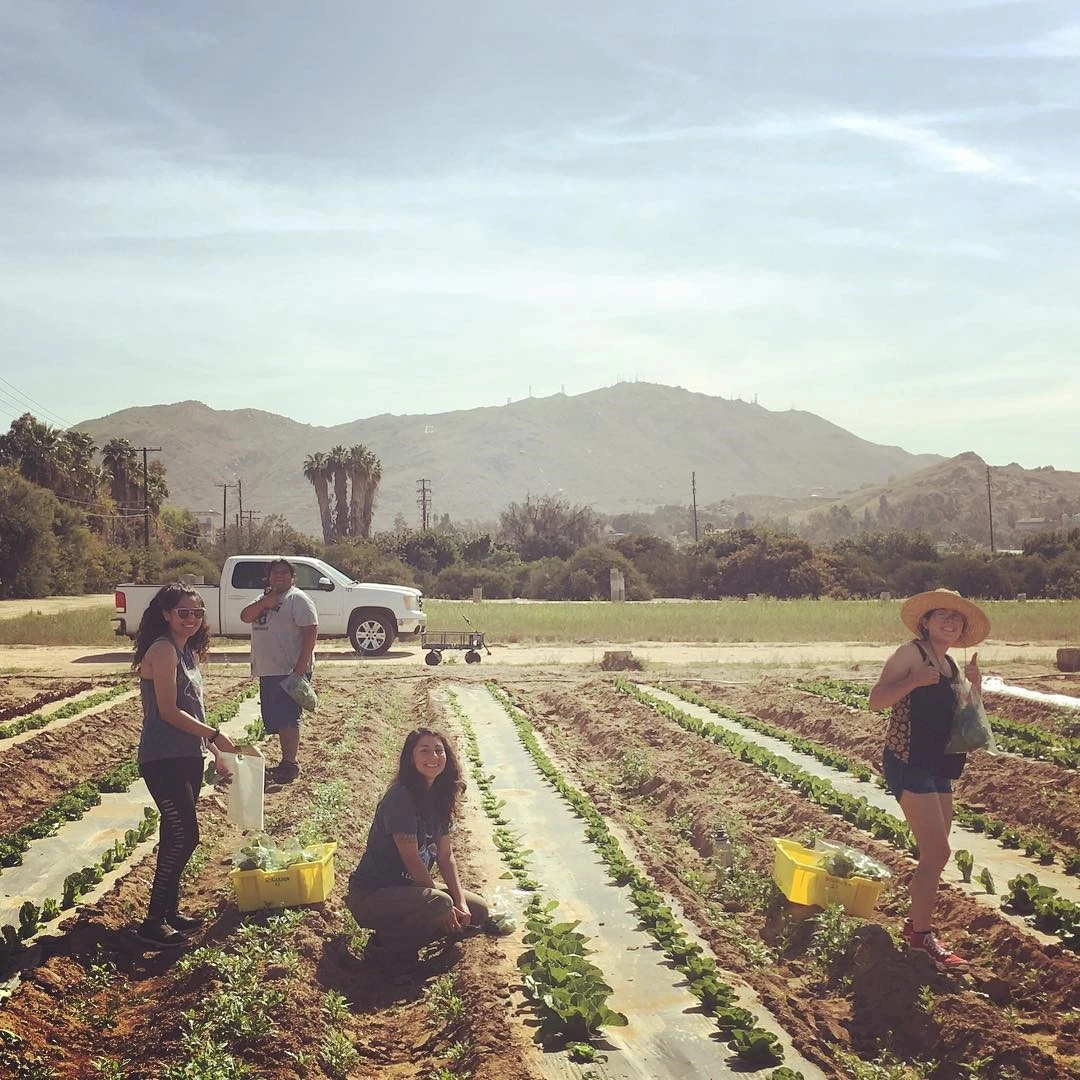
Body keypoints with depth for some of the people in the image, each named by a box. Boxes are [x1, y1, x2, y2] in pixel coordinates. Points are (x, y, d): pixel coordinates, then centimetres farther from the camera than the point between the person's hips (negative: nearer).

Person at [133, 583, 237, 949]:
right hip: (163, 759, -9)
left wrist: (213, 749, 15)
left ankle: (169, 910, 25)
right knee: (184, 836, -10)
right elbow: (168, 711, -19)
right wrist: (215, 735, -14)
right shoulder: (163, 650, -15)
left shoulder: (186, 651, 13)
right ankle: (153, 922, -2)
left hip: (186, 758, 9)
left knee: (176, 836, 14)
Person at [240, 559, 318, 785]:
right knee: (276, 719, 12)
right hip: (267, 671, 8)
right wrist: (266, 602, -13)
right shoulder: (265, 599, 18)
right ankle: (286, 762, 21)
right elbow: (246, 616, 4)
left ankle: (291, 764, -2)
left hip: (289, 671, -8)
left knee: (287, 718, -8)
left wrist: (301, 667, -21)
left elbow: (311, 631, -15)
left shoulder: (297, 599, -7)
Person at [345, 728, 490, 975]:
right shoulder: (400, 797, -23)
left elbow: (445, 855, 5)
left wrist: (460, 902, -4)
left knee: (478, 911, 5)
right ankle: (383, 947, -9)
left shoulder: (440, 797, 3)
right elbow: (411, 861, -22)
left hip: (407, 887, 9)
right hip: (370, 896, -9)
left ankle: (404, 941, 10)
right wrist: (445, 906, -16)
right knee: (439, 904, -33)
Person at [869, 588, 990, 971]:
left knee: (934, 853, 13)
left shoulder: (950, 665, 13)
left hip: (937, 766, 8)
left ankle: (917, 922, 27)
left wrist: (975, 686, 1)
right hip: (908, 763, -8)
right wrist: (915, 680, -31)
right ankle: (921, 935, 2)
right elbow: (876, 699, -18)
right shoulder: (912, 653, -10)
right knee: (936, 852, -9)